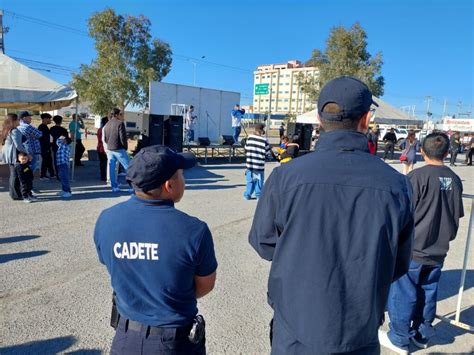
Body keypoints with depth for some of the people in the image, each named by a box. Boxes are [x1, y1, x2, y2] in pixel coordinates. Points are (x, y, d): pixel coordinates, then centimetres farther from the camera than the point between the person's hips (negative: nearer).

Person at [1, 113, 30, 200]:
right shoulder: (15, 131, -18)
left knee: (12, 174, 18)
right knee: (16, 175, -4)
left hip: (9, 155, 10)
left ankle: (12, 193, 26)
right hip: (14, 155, -10)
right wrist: (27, 154, -16)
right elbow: (18, 145, -23)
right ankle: (16, 195, 0)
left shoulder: (7, 130, 13)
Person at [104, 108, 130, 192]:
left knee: (112, 168, 9)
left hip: (109, 150, 7)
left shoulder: (107, 125, 12)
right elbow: (123, 138, -15)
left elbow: (105, 139, 15)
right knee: (127, 167, 0)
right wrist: (125, 147, -2)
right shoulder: (120, 123, -11)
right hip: (119, 149, -7)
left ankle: (114, 187, 12)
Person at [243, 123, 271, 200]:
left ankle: (247, 194, 20)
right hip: (259, 165, -3)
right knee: (259, 180, 12)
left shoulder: (249, 137, -3)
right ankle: (258, 194, 18)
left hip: (249, 163, 3)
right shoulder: (264, 140, -11)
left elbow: (246, 149, 6)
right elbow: (268, 154, -5)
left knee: (250, 180, 16)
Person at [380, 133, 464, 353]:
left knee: (403, 294, 8)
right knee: (428, 293, 18)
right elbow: (456, 216, 10)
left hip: (413, 250, -6)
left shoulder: (418, 176, -16)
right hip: (438, 251, 6)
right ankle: (422, 335, 32)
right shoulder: (455, 180, 2)